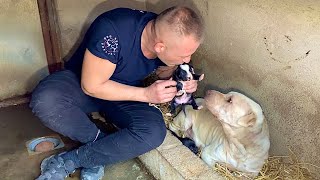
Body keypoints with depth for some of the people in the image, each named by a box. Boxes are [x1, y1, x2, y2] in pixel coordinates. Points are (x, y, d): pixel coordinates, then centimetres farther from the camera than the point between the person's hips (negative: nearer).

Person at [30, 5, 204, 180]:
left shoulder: (171, 38, -17)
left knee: (154, 132, -27)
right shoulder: (112, 30, -34)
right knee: (45, 100, -35)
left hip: (126, 94, 3)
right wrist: (146, 94, -28)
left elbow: (166, 72, 6)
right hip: (81, 82, -2)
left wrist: (183, 82, -16)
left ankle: (67, 161, -14)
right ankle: (100, 141, -11)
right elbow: (91, 86, -24)